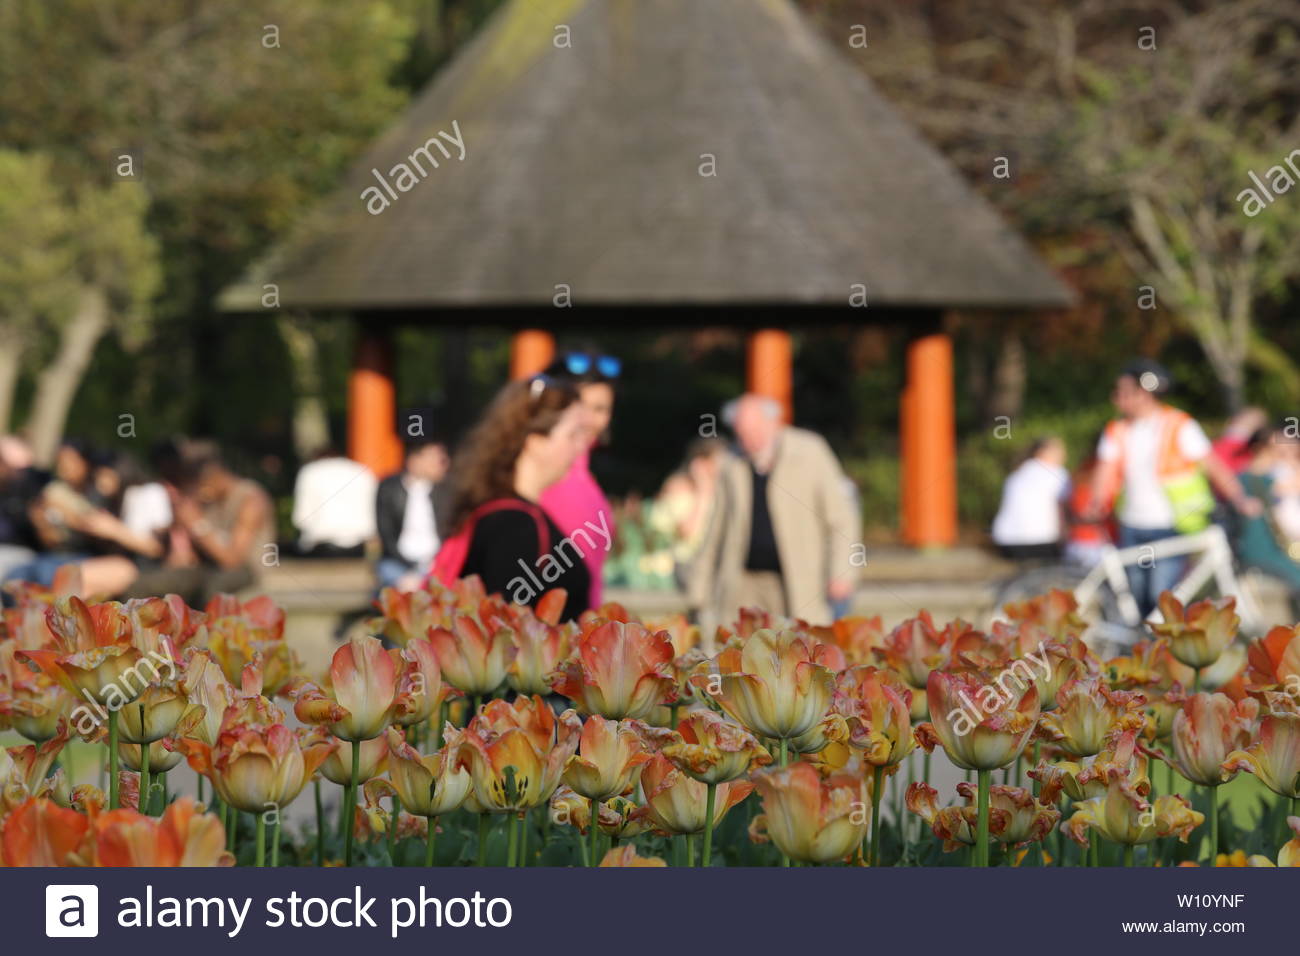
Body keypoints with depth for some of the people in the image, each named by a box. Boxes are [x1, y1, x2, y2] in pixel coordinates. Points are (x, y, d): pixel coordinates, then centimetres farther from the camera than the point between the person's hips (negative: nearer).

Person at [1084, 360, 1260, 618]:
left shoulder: (1180, 426, -6)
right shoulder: (1117, 431, 8)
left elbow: (1212, 466, -8)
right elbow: (1106, 470, -1)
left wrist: (1239, 499, -19)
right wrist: (1096, 504, -20)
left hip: (1170, 528, -5)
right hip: (1132, 527, 5)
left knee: (1162, 595, -15)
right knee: (1137, 596, 8)